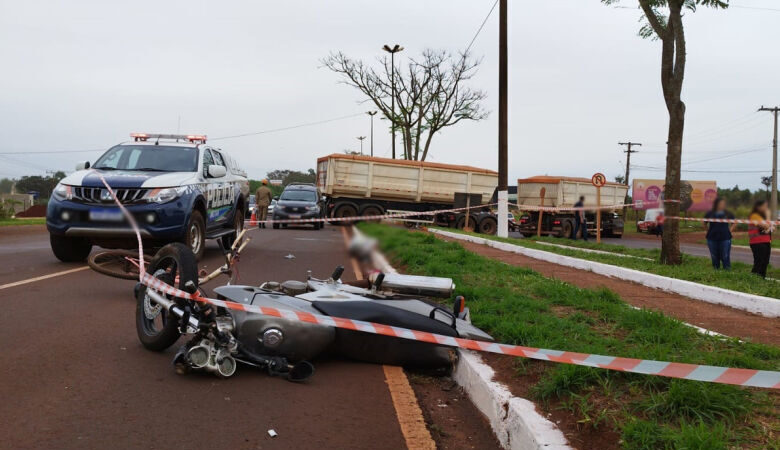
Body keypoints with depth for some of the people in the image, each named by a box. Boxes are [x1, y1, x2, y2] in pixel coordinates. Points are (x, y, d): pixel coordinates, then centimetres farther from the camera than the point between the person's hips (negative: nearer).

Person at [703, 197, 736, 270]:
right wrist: (709, 231, 7)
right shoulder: (710, 214, 1)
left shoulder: (727, 214, 1)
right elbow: (704, 224, 16)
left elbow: (734, 223, 14)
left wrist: (730, 230, 4)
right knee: (714, 258, 8)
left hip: (725, 239, -1)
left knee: (725, 257, -3)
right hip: (712, 239, 1)